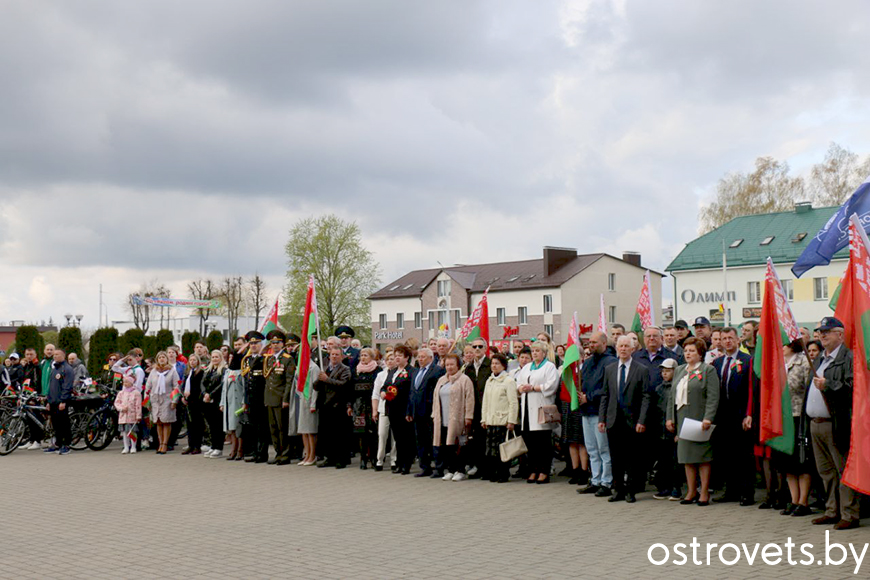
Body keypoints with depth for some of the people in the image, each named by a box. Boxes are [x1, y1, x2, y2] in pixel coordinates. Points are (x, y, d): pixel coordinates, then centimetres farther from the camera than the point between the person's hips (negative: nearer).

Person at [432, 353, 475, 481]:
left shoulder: (464, 380, -2)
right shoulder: (441, 380, 19)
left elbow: (469, 399, -7)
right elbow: (435, 398, 22)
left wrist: (468, 417, -12)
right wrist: (434, 415, 17)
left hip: (457, 420, -6)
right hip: (443, 421, 6)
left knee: (458, 446, -6)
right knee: (447, 446, 3)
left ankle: (460, 471, 1)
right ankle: (450, 470, 11)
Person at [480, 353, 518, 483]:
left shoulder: (509, 381, -3)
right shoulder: (489, 381, 18)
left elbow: (513, 403, -7)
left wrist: (511, 421, -11)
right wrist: (484, 419, 15)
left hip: (503, 421, -6)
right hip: (490, 421, 6)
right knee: (490, 450, 2)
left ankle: (503, 474, 3)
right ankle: (493, 474, 11)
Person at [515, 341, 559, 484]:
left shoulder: (550, 367, 1)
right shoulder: (526, 368, 23)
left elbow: (551, 386, -12)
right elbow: (518, 383, 17)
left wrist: (533, 388, -12)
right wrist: (521, 388, -5)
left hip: (542, 408, -6)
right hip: (527, 408, 6)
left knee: (543, 441, -5)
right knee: (530, 440, 4)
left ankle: (544, 471, 0)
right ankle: (533, 471, 11)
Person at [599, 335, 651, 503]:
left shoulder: (641, 370, -1)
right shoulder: (609, 369, 10)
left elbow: (646, 397, -4)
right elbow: (605, 395, 12)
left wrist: (641, 421, -11)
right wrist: (601, 419, 5)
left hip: (632, 421, -3)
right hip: (613, 420, 3)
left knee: (632, 459, 2)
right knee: (616, 458, 7)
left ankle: (631, 491, 11)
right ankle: (618, 490, 16)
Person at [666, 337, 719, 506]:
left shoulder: (708, 370, -3)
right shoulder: (679, 370, 17)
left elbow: (713, 397, -11)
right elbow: (672, 395, 17)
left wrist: (708, 418, -19)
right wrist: (670, 417, 9)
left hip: (700, 420, -6)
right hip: (682, 419, 6)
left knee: (703, 456, -2)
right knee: (687, 456, 8)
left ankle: (704, 492, 5)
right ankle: (691, 491, 14)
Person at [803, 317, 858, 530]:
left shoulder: (848, 358, -7)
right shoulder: (820, 358, 20)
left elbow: (852, 388, -18)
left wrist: (828, 385, -23)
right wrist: (808, 419, 17)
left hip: (836, 425, -9)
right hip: (815, 424, 9)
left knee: (843, 471, -3)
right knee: (826, 472, 14)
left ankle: (849, 515, 3)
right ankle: (833, 511, 23)